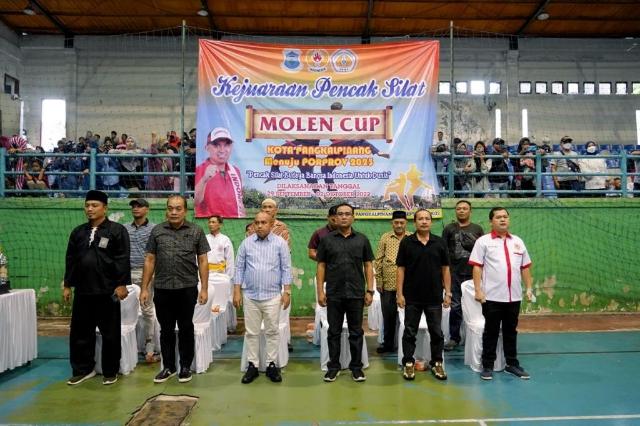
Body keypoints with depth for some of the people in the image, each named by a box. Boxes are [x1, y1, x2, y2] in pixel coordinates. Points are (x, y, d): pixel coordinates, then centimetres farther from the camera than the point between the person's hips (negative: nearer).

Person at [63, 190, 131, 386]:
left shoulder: (117, 230, -5)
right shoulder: (78, 232, 12)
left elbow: (123, 260, -10)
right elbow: (71, 260, 15)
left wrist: (122, 284, -15)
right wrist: (67, 285, 13)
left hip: (108, 291, -5)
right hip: (83, 291, 5)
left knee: (110, 333, 4)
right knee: (80, 332, 11)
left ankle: (110, 371, 17)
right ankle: (82, 369, 26)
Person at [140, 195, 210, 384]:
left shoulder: (196, 231, 0)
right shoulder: (157, 231, 4)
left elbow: (203, 261, 0)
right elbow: (149, 260, 6)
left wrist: (204, 288, -5)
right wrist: (144, 288, 2)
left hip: (187, 289, -1)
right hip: (162, 289, 2)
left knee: (186, 329, 10)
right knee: (166, 330, 12)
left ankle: (185, 367, 24)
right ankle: (168, 367, 26)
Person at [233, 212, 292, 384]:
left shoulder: (280, 243, -2)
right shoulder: (246, 243, 2)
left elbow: (286, 268, -1)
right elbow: (239, 268, 4)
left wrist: (287, 292, -6)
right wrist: (237, 291, 0)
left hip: (272, 296, -1)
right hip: (250, 295, 2)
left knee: (272, 332, 6)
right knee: (251, 332, 8)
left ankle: (272, 365, 18)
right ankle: (252, 365, 19)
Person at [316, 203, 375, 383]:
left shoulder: (362, 239, 4)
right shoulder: (326, 239, 3)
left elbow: (368, 266, 5)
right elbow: (321, 266, 4)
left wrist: (370, 290, -1)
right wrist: (320, 291, -2)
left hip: (356, 294, 0)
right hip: (334, 294, 0)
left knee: (356, 332, 8)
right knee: (334, 332, 9)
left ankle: (356, 367, 20)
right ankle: (333, 366, 21)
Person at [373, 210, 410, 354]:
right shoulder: (385, 238, 4)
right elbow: (378, 261, 4)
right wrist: (379, 281, 0)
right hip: (388, 285, 1)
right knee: (388, 316, 9)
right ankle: (388, 343, 23)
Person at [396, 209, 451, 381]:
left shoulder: (439, 243, 2)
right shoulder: (406, 243, -2)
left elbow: (445, 269, 5)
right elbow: (401, 269, -2)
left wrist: (448, 292, 1)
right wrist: (400, 293, -6)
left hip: (434, 297, 1)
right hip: (412, 297, -1)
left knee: (437, 333, 9)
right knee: (410, 333, 8)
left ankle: (436, 363, 25)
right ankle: (408, 364, 20)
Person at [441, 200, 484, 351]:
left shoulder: (478, 229, 8)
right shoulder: (449, 229, 6)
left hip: (473, 274, 1)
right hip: (454, 274, -1)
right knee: (455, 307, 2)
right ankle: (454, 338, 13)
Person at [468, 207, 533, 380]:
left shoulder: (518, 241, 12)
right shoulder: (483, 241, -3)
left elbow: (525, 267, 15)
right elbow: (477, 267, -7)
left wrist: (529, 288, 9)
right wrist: (478, 290, -14)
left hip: (514, 296, 4)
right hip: (492, 296, -4)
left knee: (511, 331, 15)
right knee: (491, 332, 5)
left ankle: (512, 363, 28)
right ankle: (487, 366, 15)